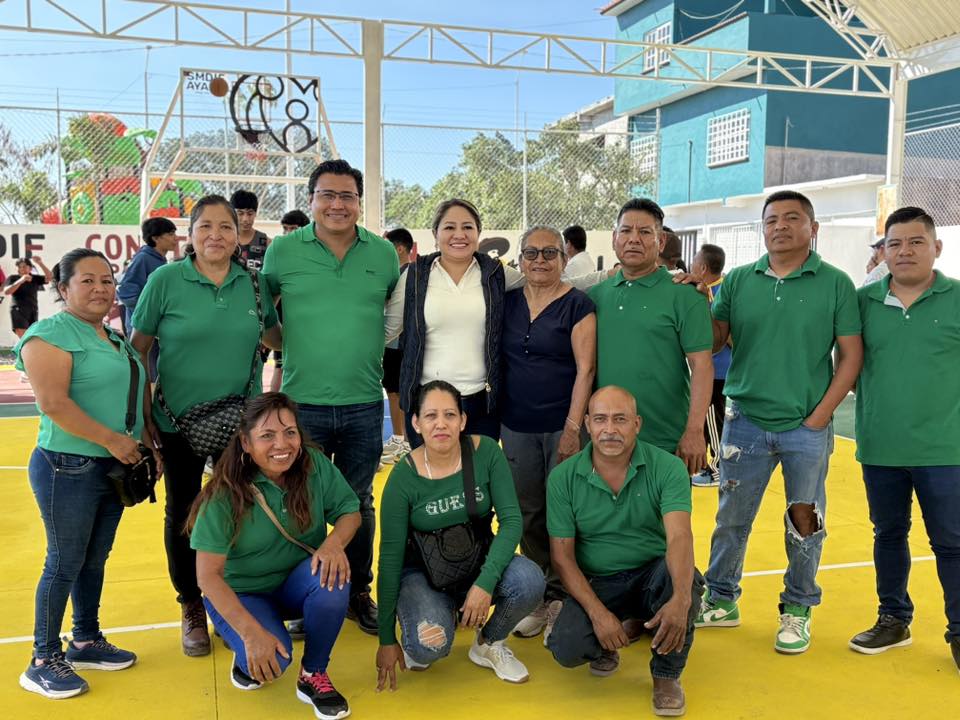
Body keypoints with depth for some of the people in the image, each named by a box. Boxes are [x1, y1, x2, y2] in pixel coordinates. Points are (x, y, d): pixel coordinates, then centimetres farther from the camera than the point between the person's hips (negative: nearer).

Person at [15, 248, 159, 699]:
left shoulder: (115, 338, 15)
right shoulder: (50, 334, -11)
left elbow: (138, 394, 22)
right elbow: (53, 403, -22)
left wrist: (148, 443, 11)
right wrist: (112, 439, -20)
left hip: (114, 468, 8)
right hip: (68, 468, -8)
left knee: (95, 560, 16)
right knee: (65, 563, 0)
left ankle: (86, 641, 30)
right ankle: (43, 661, 13)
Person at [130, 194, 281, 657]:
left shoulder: (254, 283, -1)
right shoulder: (165, 280, -9)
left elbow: (274, 336, 17)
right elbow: (138, 350, -4)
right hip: (179, 421, -2)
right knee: (183, 514, 11)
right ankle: (191, 609, 31)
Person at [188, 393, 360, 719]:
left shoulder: (315, 465, -15)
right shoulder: (225, 495, -22)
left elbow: (350, 511, -7)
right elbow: (208, 575, -23)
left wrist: (335, 542, -31)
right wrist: (252, 632, -32)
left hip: (298, 584, 3)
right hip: (240, 594, -3)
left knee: (333, 574, -31)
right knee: (272, 659, -31)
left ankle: (313, 676, -8)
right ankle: (245, 657, 9)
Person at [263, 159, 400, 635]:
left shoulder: (384, 253, 3)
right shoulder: (283, 251, -2)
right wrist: (282, 364, 2)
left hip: (365, 405, 2)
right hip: (302, 403, -1)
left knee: (358, 505, 14)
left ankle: (358, 592, 31)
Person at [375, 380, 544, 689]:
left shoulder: (485, 452, -13)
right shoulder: (403, 477, -17)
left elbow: (511, 519, -15)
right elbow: (390, 556, -13)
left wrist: (485, 582, -29)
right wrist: (387, 638, -10)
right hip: (423, 571, -2)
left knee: (529, 580, -29)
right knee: (429, 646, -30)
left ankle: (489, 644, 3)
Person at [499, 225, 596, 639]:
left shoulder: (577, 305, -6)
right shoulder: (508, 302, 8)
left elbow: (585, 369, -10)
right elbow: (497, 360, 14)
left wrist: (572, 428, -15)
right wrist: (496, 413, 8)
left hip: (562, 426, -4)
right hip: (516, 426, 4)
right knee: (528, 514, 9)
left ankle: (562, 597, 16)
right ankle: (537, 598, 22)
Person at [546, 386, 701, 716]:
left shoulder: (667, 468, -12)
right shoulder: (563, 478, -7)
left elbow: (680, 537, -26)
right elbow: (562, 555, -7)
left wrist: (681, 600, -44)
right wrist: (597, 612, -21)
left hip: (652, 576, 0)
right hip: (594, 584, 0)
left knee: (680, 576, -34)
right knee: (566, 648, -26)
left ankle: (666, 674, -6)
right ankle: (605, 647, 14)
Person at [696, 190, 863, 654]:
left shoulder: (835, 284, -2)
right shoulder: (738, 281, 4)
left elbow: (851, 354, -2)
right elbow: (712, 343, 5)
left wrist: (821, 415, -8)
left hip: (806, 428, -1)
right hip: (746, 421, 2)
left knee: (805, 523, 10)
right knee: (732, 518, 11)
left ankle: (797, 609, 28)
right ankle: (721, 600, 28)